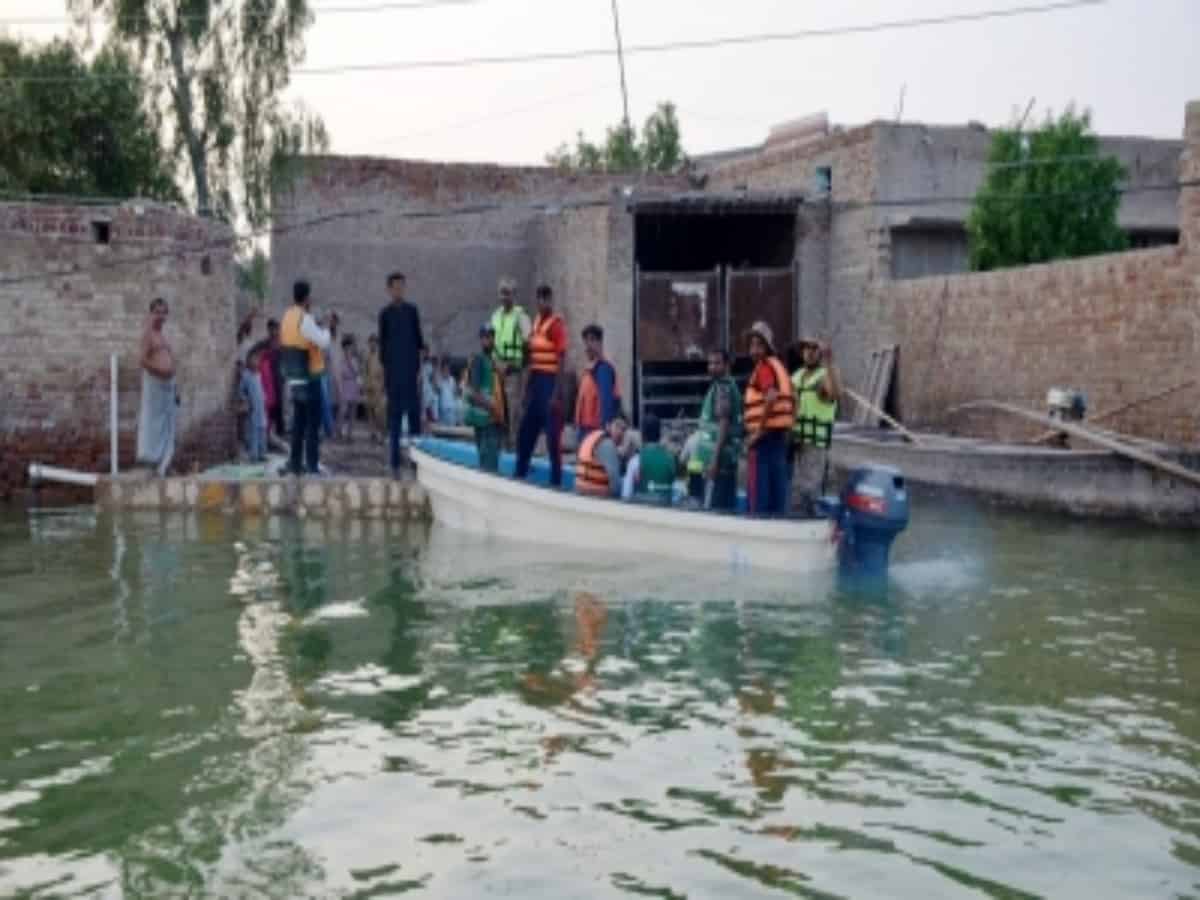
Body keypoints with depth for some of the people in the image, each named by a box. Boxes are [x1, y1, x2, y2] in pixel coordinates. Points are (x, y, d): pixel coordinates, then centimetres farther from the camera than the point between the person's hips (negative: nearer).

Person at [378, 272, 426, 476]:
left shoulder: (412, 310, 8)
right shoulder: (385, 313, 5)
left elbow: (418, 338, 10)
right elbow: (382, 343, 7)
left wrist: (420, 366, 5)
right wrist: (383, 368, 2)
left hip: (411, 369, 1)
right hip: (393, 369, -1)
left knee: (414, 412, -1)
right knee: (394, 413, 1)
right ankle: (395, 462, 5)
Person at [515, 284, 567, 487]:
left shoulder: (557, 324, -11)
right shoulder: (536, 322, 13)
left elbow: (561, 360, -14)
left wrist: (557, 393, -18)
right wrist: (527, 387, 16)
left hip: (550, 382, -8)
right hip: (535, 381, 8)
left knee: (552, 434, -4)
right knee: (525, 432, 13)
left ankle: (556, 480, 3)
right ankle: (520, 474, 24)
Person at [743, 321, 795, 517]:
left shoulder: (764, 367, -9)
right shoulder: (780, 366, 18)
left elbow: (771, 397, -24)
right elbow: (792, 402, 20)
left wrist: (758, 431, -20)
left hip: (765, 435, -9)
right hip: (781, 434, 9)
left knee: (758, 491, -6)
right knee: (777, 488, 10)